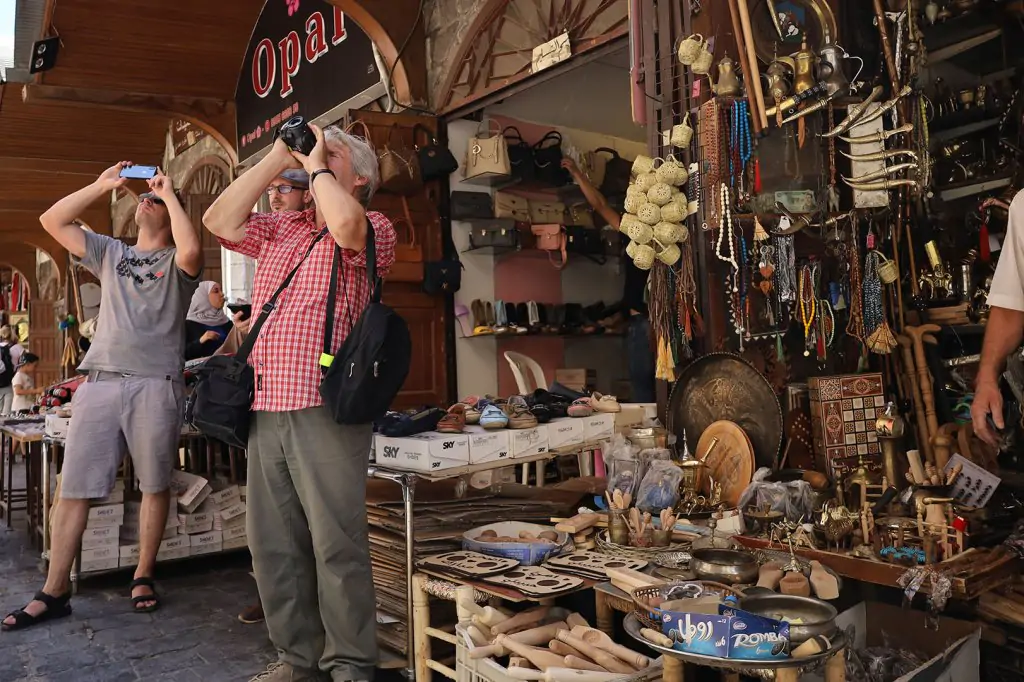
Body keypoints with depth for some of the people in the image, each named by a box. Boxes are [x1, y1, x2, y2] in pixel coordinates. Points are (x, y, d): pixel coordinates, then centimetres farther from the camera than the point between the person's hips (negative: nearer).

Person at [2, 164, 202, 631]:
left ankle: (143, 578, 16)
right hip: (99, 381, 4)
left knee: (155, 485, 3)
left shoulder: (175, 262, 8)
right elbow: (51, 221, 17)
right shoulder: (109, 252, 22)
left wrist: (170, 193, -4)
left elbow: (192, 250, -17)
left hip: (156, 385, -4)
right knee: (74, 488, 1)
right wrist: (103, 185, 13)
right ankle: (54, 592, 7)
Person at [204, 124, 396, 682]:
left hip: (324, 410, -7)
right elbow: (219, 221, 11)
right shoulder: (280, 228, 23)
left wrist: (315, 164, -1)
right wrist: (278, 158, 13)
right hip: (265, 409, 7)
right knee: (273, 544, 10)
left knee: (336, 543, -4)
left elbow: (345, 224, -18)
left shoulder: (375, 228, 4)